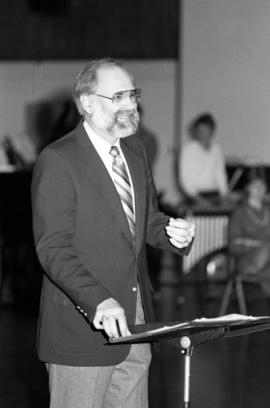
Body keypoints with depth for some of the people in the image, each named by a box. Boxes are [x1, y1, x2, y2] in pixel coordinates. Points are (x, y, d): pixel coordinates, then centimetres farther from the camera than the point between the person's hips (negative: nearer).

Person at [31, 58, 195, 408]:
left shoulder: (135, 152, 11)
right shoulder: (57, 161, -14)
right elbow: (53, 249, -20)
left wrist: (172, 232, -4)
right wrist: (99, 301, -32)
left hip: (136, 319, 7)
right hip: (82, 325, -7)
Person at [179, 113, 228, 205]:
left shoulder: (216, 149, 12)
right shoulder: (188, 148, -1)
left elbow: (220, 172, 16)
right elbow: (185, 176, -4)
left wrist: (223, 193, 1)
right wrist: (196, 197, -14)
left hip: (214, 193, 4)